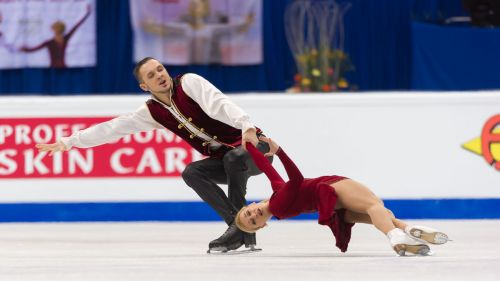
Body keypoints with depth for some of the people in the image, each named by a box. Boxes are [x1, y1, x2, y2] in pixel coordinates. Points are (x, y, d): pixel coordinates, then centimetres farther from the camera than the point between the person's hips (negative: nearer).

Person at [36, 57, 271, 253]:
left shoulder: (189, 83, -14)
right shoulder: (153, 112, 3)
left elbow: (220, 105, -31)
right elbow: (112, 128, 4)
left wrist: (246, 126, -48)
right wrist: (69, 142, 2)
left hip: (253, 147, -6)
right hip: (224, 159, 6)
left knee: (233, 158, -36)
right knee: (191, 173, -19)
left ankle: (240, 227, -25)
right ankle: (242, 229, -23)